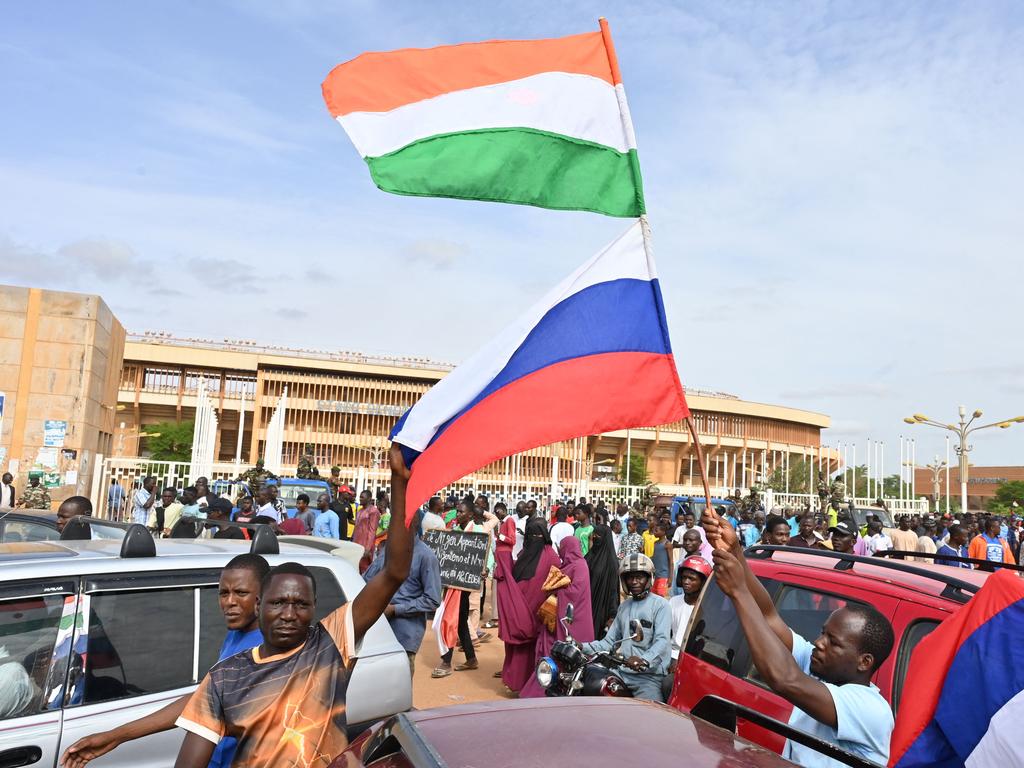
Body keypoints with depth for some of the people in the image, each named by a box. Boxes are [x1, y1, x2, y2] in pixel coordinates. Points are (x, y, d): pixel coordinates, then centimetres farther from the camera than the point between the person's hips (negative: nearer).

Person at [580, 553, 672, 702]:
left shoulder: (660, 605, 0)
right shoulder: (624, 606, 21)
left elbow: (662, 641, -15)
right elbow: (609, 641, 19)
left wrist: (644, 660, -34)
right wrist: (583, 647, 1)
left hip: (649, 675, -6)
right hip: (621, 672, 6)